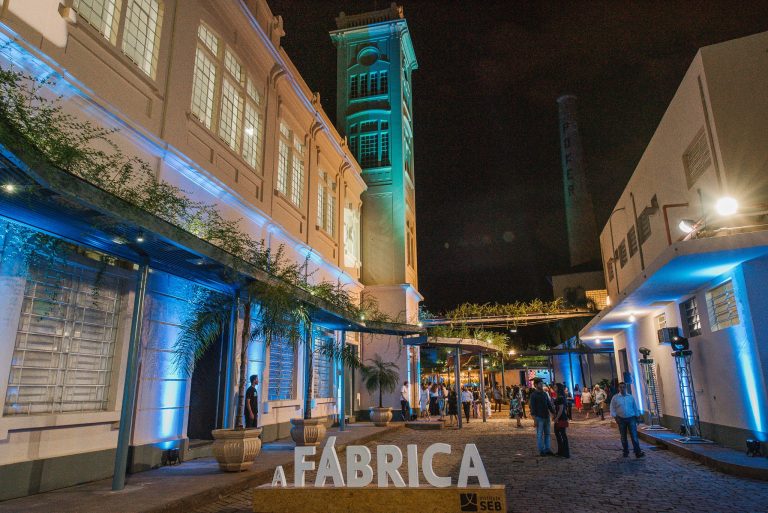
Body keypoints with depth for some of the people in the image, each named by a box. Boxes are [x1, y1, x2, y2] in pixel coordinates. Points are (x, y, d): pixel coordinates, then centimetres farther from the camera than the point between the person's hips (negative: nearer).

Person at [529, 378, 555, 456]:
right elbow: (532, 408, -11)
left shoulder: (545, 393, 10)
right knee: (540, 435, 1)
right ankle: (541, 451, 9)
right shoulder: (533, 395, -9)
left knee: (547, 434, 11)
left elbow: (549, 404, 15)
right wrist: (535, 420, -15)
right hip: (539, 417, -6)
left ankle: (547, 450, 19)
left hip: (546, 417, 6)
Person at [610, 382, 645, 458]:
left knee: (634, 435, -8)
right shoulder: (615, 398, 1)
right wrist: (615, 417, -8)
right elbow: (612, 409, 2)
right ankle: (625, 451, 18)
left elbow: (635, 407, 12)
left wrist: (636, 417, 10)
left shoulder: (631, 397, 6)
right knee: (623, 437, 7)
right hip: (621, 419, 0)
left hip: (631, 418, 0)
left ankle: (638, 452, -8)